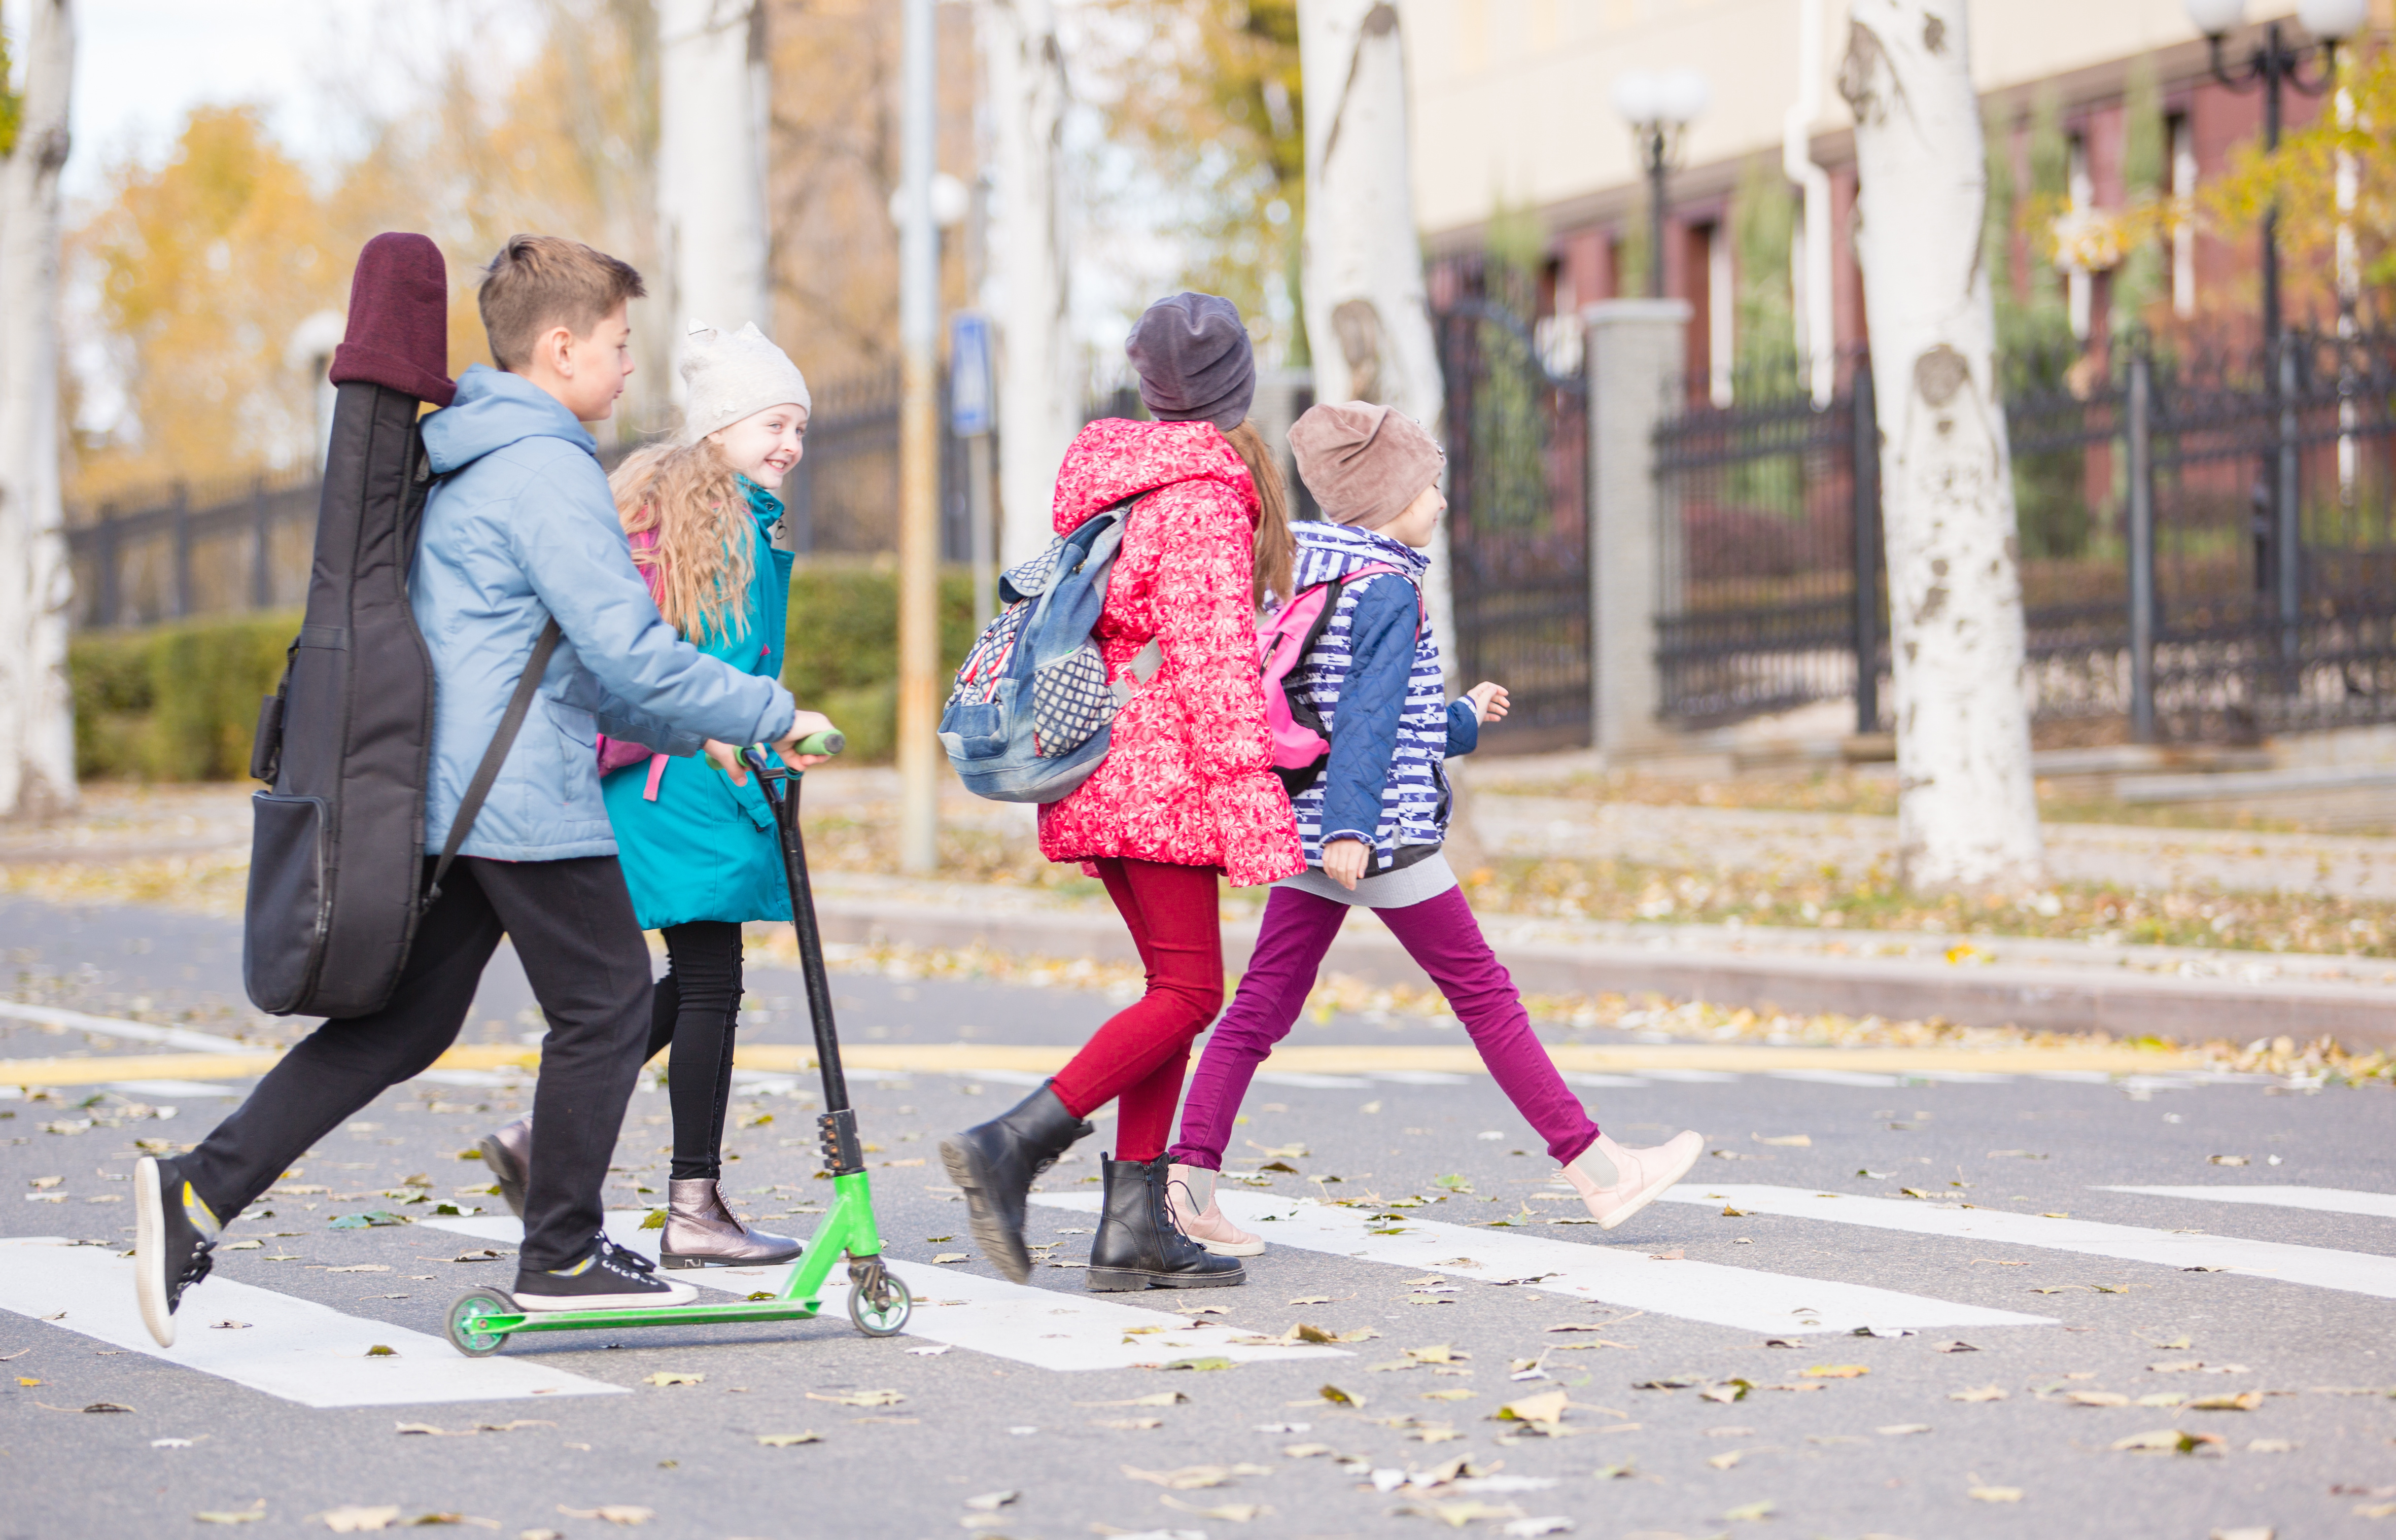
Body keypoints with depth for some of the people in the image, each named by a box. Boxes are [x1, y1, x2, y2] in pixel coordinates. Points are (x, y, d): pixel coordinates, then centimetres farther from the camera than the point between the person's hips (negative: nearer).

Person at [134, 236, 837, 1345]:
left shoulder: (459, 463, 18)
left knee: (405, 1019, 10)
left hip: (439, 789, 9)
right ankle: (563, 1255, 13)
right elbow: (631, 655, -21)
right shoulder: (549, 471, -15)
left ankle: (201, 1190, 0)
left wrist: (689, 731, 25)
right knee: (606, 1004, 5)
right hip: (527, 797, -9)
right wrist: (769, 714, -10)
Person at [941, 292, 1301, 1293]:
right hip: (1162, 769, -9)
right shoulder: (1207, 491, -11)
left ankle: (1135, 1222, 5)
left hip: (1098, 762, 9)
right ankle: (1013, 1145, -18)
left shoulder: (1108, 471, 15)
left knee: (1173, 981, 10)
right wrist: (1249, 793, -19)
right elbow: (1212, 649, -17)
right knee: (1189, 991, -7)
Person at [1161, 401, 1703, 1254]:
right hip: (1385, 833, -8)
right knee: (1482, 991, -2)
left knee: (1265, 1000, 4)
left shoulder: (1314, 578, 15)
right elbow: (1368, 716, -21)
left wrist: (1460, 721, 34)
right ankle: (1595, 1168, 3)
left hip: (1306, 826, 8)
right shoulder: (1388, 589, -11)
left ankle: (1189, 1171, -6)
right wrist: (1350, 830, -28)